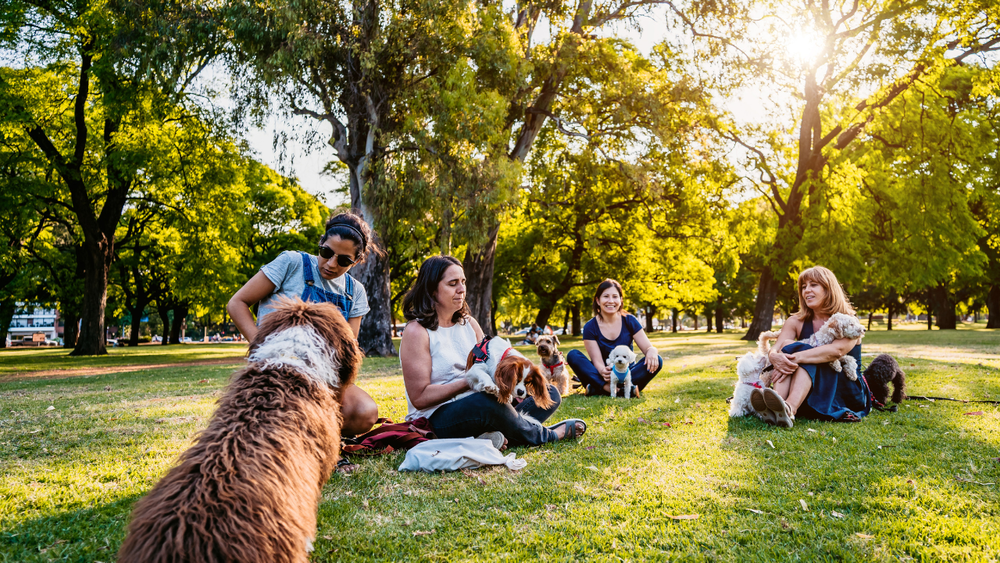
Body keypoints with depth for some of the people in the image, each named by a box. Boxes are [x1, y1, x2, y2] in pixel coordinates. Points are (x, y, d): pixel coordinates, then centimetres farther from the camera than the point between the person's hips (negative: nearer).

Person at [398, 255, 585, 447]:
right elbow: (419, 398, -15)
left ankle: (496, 434, -25)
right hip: (437, 420, -8)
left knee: (549, 394, 1)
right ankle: (547, 435, -9)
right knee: (488, 402, -37)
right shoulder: (417, 332, -10)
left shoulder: (469, 323, 13)